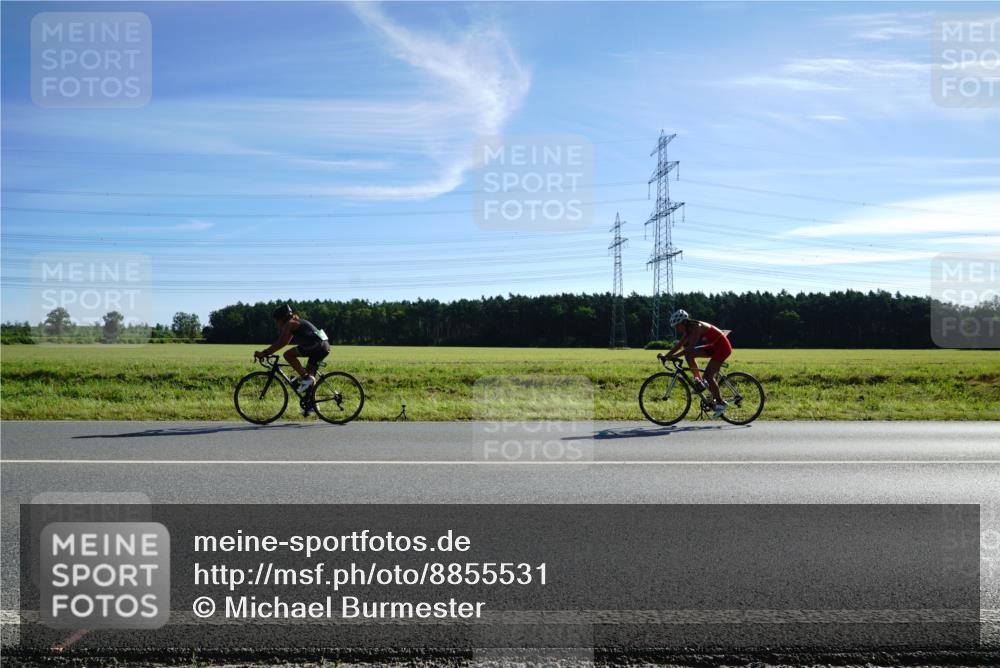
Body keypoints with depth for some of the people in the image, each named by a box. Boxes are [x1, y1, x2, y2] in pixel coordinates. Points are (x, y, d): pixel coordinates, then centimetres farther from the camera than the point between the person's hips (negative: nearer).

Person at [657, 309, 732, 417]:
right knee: (689, 354, -6)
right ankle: (698, 381, 3)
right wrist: (666, 356, -7)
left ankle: (721, 403, 0)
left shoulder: (696, 327, -25)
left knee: (708, 374, -13)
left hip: (723, 347, -9)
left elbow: (690, 347, -33)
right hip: (714, 346, 9)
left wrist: (673, 356, -36)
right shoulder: (689, 329, 1)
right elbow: (679, 344, 3)